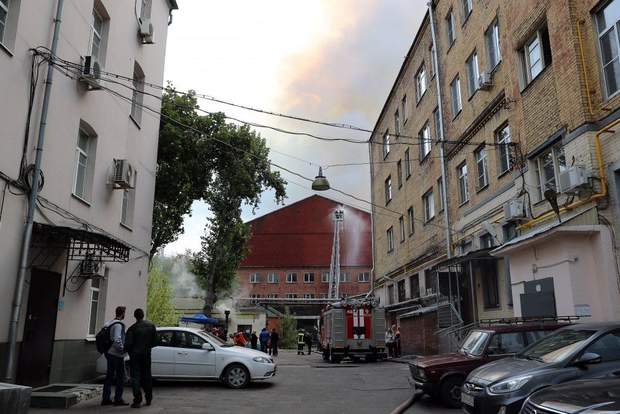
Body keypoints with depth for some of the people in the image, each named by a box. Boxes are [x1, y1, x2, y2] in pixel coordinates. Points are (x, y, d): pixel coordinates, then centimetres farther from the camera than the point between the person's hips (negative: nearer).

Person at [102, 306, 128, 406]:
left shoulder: (109, 323, 13)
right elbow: (117, 339, -26)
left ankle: (106, 398, 17)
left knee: (109, 376, 14)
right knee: (120, 376, 0)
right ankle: (118, 399, 3)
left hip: (109, 353, 9)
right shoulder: (118, 324, -17)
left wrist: (105, 349, 17)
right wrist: (122, 349, -15)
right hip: (117, 354, -9)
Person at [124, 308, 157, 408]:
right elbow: (155, 342, 3)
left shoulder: (132, 328, -11)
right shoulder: (151, 326, 0)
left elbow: (128, 344, -13)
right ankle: (149, 399, 22)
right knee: (147, 376, 15)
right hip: (146, 354, 4)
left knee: (135, 377, 1)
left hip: (135, 355, -4)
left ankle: (137, 400, -5)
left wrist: (129, 351, 7)